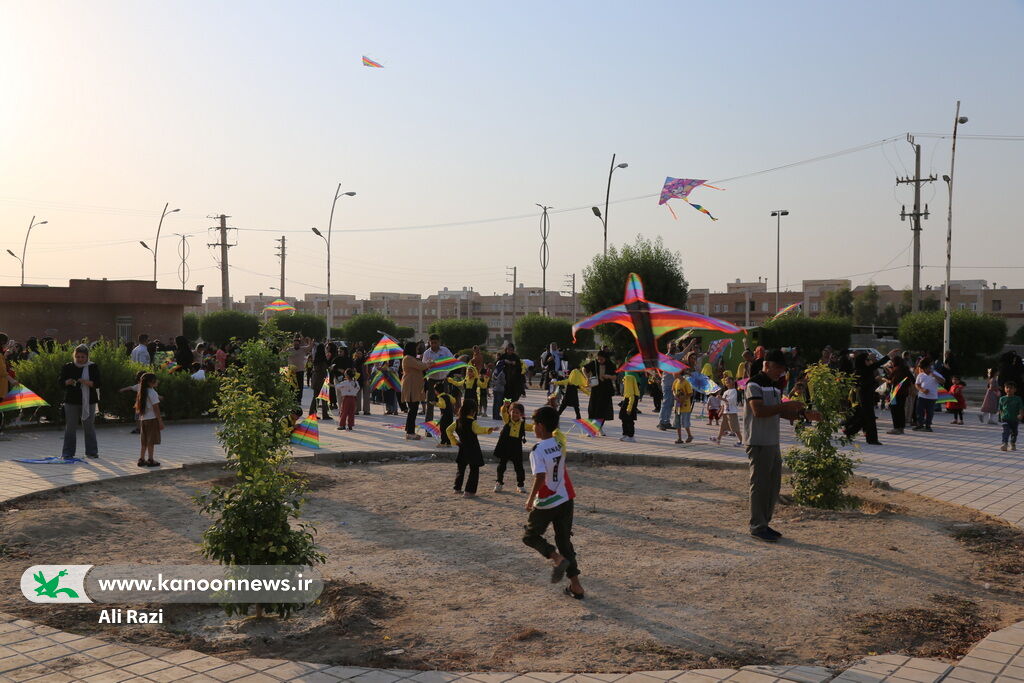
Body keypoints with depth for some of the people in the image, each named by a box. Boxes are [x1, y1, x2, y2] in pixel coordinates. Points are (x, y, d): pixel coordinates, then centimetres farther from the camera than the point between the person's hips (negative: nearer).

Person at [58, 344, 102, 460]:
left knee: (89, 426, 6)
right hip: (72, 401, 0)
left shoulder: (93, 367, 2)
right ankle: (68, 453, 9)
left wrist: (87, 382, -22)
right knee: (70, 427, 3)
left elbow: (98, 383, -5)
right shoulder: (68, 367, 4)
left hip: (88, 401, 0)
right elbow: (60, 381, 2)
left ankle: (91, 451, 14)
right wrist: (67, 382, -19)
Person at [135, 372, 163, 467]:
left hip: (143, 419, 7)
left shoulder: (142, 392, 10)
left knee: (144, 441, 13)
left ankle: (141, 459, 14)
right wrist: (160, 421, -11)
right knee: (151, 441, -1)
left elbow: (139, 408, 11)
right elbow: (156, 408, -14)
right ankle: (150, 460, 1)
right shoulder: (152, 393, -13)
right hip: (152, 419, -7)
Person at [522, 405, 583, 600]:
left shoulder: (538, 450, -18)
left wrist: (531, 499, -15)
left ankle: (557, 558, -11)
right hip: (566, 499, 6)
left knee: (530, 535, 14)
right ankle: (575, 585, 11)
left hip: (546, 503, -6)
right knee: (564, 540, 15)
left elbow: (540, 477, -26)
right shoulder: (560, 443, 2)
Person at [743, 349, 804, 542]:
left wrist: (796, 412, 2)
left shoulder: (775, 386, 17)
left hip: (773, 442, 9)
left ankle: (764, 523, 21)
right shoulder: (755, 384, -11)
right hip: (758, 443, -9)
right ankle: (757, 526, 4)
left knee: (774, 484, 12)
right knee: (760, 484, -4)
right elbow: (758, 411, -22)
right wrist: (785, 405, -21)